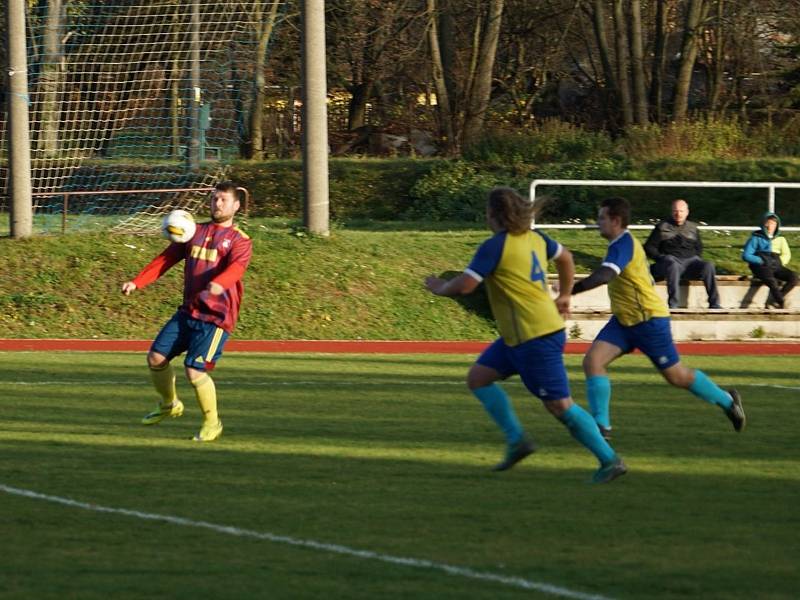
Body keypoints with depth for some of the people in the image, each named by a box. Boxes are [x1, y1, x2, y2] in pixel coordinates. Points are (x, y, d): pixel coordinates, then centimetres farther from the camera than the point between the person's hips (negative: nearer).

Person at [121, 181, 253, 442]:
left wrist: (218, 284, -45)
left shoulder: (239, 240, -3)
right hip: (187, 312, 6)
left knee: (195, 371, -16)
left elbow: (236, 267, -23)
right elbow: (166, 259, 14)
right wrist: (136, 282, 2)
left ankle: (212, 422, 6)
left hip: (216, 316, -6)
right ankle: (169, 405, 31)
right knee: (156, 357, 5)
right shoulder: (195, 232, 15)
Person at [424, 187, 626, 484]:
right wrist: (564, 296, 38)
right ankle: (516, 439, 11)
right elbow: (564, 257, 27)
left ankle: (610, 461, -1)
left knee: (560, 405, -5)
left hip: (536, 338, -10)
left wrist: (439, 287, 2)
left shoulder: (495, 246, -16)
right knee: (478, 377, 13)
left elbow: (464, 286, -19)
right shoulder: (534, 238, 10)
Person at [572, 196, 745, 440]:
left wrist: (572, 289, -49)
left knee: (676, 375, 3)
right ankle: (601, 425, -7)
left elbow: (605, 274, -40)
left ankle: (726, 400, 24)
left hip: (649, 319, -9)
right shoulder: (623, 243, 8)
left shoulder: (623, 245, -22)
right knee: (592, 360, -9)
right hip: (623, 320, 9)